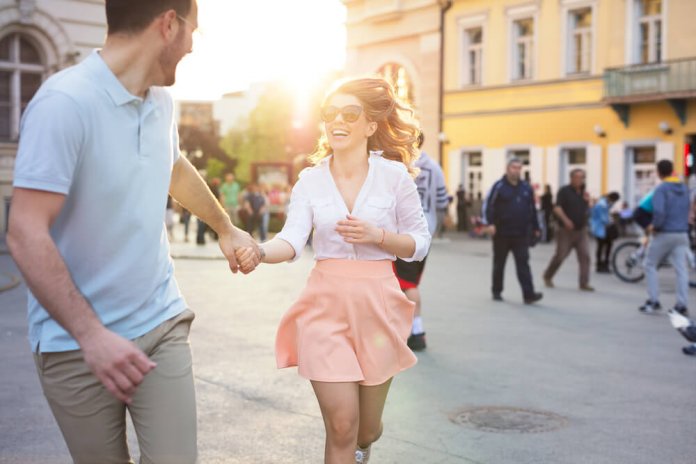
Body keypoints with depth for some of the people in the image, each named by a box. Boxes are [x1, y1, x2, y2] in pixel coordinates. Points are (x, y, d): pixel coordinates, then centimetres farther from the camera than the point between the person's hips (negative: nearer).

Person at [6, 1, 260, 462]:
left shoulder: (162, 101, 5)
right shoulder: (65, 102, -20)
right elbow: (26, 234, -23)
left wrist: (227, 228, 36)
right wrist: (91, 335, -28)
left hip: (161, 324, 6)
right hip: (76, 342, -5)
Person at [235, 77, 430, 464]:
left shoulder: (395, 175, -4)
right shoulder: (310, 179, 0)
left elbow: (420, 243, 1)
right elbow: (292, 240, -12)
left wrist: (377, 235, -17)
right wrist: (260, 251, -33)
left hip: (377, 305, 0)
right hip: (326, 306, 0)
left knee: (366, 427, 14)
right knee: (341, 427, -4)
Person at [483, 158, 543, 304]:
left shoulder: (526, 188, 11)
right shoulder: (499, 187, -3)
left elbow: (532, 209, 17)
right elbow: (488, 205, -7)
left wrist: (535, 228, 16)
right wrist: (490, 223, -19)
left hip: (521, 234, 3)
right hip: (502, 234, -2)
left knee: (523, 263, -5)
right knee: (499, 263, 10)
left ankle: (528, 294, -11)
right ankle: (496, 291, 23)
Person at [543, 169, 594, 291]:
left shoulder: (583, 192, 12)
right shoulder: (564, 191, -7)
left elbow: (586, 210, 18)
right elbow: (557, 208, -16)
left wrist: (587, 201, -1)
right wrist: (565, 220, -30)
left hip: (581, 230, 5)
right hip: (566, 230, -5)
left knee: (585, 256, -6)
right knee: (560, 255, 2)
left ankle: (584, 283, -3)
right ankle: (548, 276, 24)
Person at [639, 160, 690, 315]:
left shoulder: (661, 189, -12)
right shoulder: (684, 189, 10)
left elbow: (659, 211, -24)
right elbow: (686, 211, 16)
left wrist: (655, 226, -10)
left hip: (664, 234, -5)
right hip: (682, 234, 5)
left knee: (650, 265, 10)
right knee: (681, 269, 3)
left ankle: (653, 301, 6)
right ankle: (682, 304, 1)